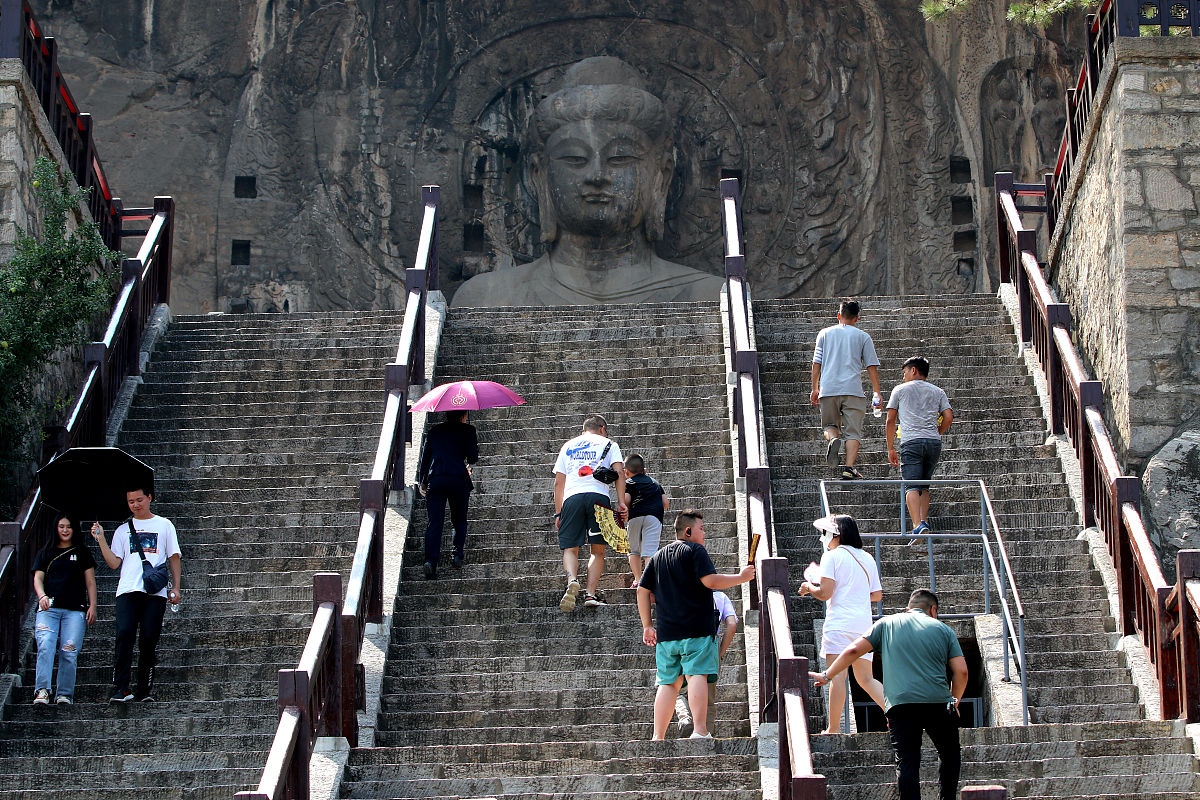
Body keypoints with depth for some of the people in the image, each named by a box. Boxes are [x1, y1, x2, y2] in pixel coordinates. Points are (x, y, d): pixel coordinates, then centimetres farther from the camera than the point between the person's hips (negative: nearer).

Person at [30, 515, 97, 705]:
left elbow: (90, 581, 13)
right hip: (49, 608, 0)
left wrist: (92, 606, 2)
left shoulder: (82, 553, 17)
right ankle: (42, 690, -26)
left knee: (69, 652, -10)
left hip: (75, 609, 0)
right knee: (45, 646, -21)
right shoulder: (46, 553, 18)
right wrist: (42, 596, -10)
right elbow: (38, 578, 11)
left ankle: (65, 694, -6)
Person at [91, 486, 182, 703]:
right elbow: (114, 563, 11)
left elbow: (174, 558, 14)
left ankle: (145, 689, 4)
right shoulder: (123, 530, 18)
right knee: (124, 636, -14)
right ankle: (121, 689, -17)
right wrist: (101, 540, 1)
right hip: (127, 592, 1)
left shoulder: (164, 525, 15)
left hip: (155, 593, -1)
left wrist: (176, 587, 5)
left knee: (148, 640, -5)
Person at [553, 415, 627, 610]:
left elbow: (559, 482, 21)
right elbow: (619, 472, 4)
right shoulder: (608, 444, 19)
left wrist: (558, 513, 23)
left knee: (570, 548, 4)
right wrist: (621, 502, 1)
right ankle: (592, 593, -6)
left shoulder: (568, 446, 26)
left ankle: (572, 580, -23)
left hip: (571, 497, 1)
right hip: (599, 495, -1)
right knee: (597, 550, 6)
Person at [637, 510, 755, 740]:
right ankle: (700, 731, -25)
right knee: (697, 675, -12)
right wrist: (741, 577, -1)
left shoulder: (659, 556, 20)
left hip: (666, 632, 6)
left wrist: (647, 626, 22)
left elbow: (643, 591, 18)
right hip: (696, 629, -6)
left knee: (668, 682, 7)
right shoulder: (695, 550, -2)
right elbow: (710, 581, -13)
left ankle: (658, 737, 3)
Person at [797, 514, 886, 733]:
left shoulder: (832, 557, -3)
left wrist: (808, 588, 9)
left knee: (837, 675, -9)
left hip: (840, 623, -6)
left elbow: (825, 593, -10)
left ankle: (834, 728, -11)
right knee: (865, 678, 11)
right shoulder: (867, 559, 16)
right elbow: (877, 595, 18)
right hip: (864, 623, 6)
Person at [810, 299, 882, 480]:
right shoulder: (863, 336, 9)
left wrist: (815, 389, 15)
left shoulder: (825, 333, 12)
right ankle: (849, 467, -14)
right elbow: (872, 366, 5)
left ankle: (833, 439, -17)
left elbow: (816, 363, 9)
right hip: (853, 389, -1)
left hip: (828, 389, 1)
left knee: (830, 425, 17)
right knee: (853, 431, 1)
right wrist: (877, 393, 6)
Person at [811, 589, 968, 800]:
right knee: (950, 756, 19)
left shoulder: (887, 624, 17)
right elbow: (961, 671, 8)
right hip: (938, 702, 0)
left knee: (907, 763, -1)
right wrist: (954, 703, 22)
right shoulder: (943, 629, 16)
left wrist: (826, 675, 21)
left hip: (899, 703, 0)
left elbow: (853, 650, 11)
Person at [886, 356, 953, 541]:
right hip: (934, 443, 4)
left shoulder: (900, 390, 14)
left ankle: (918, 525, -28)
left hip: (911, 442, -4)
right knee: (924, 486, 17)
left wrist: (890, 449, 13)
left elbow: (890, 421, 9)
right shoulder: (938, 392, 20)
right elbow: (948, 417, 7)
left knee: (912, 486, -11)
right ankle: (924, 521, 2)